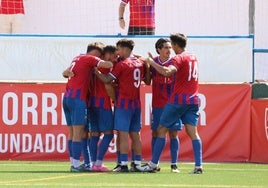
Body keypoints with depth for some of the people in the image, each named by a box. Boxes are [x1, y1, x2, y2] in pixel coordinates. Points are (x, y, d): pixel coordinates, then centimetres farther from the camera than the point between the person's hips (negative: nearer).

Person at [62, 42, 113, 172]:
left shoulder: (77, 58, 20)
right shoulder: (90, 59, -4)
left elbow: (65, 73, 33)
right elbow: (108, 65, -15)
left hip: (67, 97, 9)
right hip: (78, 98, -9)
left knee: (72, 132, 10)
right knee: (78, 132, -9)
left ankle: (73, 163, 11)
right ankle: (76, 164, -12)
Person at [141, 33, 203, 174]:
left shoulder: (179, 58, -10)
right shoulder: (193, 57, 14)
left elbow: (167, 72, -28)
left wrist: (151, 62, -19)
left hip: (178, 100, -6)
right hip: (193, 100, 6)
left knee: (161, 130, 4)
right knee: (193, 132, 0)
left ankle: (153, 164, 6)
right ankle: (198, 166, -12)